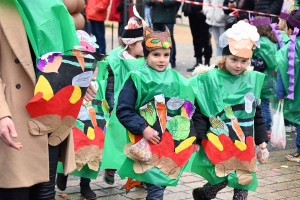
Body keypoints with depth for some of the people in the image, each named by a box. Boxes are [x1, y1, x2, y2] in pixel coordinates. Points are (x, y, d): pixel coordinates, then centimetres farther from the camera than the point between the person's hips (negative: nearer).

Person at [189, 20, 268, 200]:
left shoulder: (253, 80, 4)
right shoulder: (210, 79, -9)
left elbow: (257, 113, 12)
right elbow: (199, 111, -7)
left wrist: (261, 140, 12)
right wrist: (197, 139, -10)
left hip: (244, 143, 5)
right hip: (218, 141, -4)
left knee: (244, 180, 7)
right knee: (223, 178, -11)